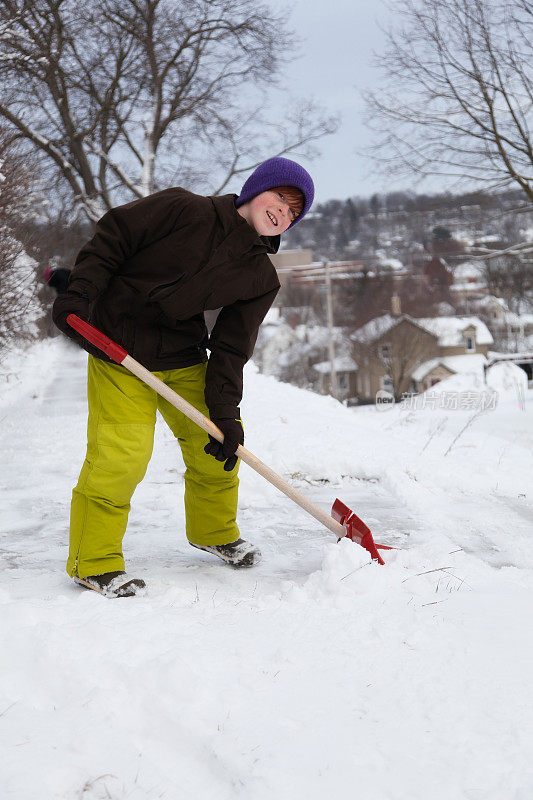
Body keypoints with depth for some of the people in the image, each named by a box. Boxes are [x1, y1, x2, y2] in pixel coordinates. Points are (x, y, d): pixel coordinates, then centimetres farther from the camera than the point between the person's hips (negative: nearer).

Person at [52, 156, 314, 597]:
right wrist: (79, 294, -20)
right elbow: (111, 238, -9)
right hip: (119, 350, -5)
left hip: (184, 358, 5)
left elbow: (231, 347, -1)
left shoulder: (262, 280, -1)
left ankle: (215, 531, 34)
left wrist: (225, 412, -10)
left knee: (216, 445, 6)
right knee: (121, 453, -15)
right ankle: (95, 561, 1)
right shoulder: (184, 210, -13)